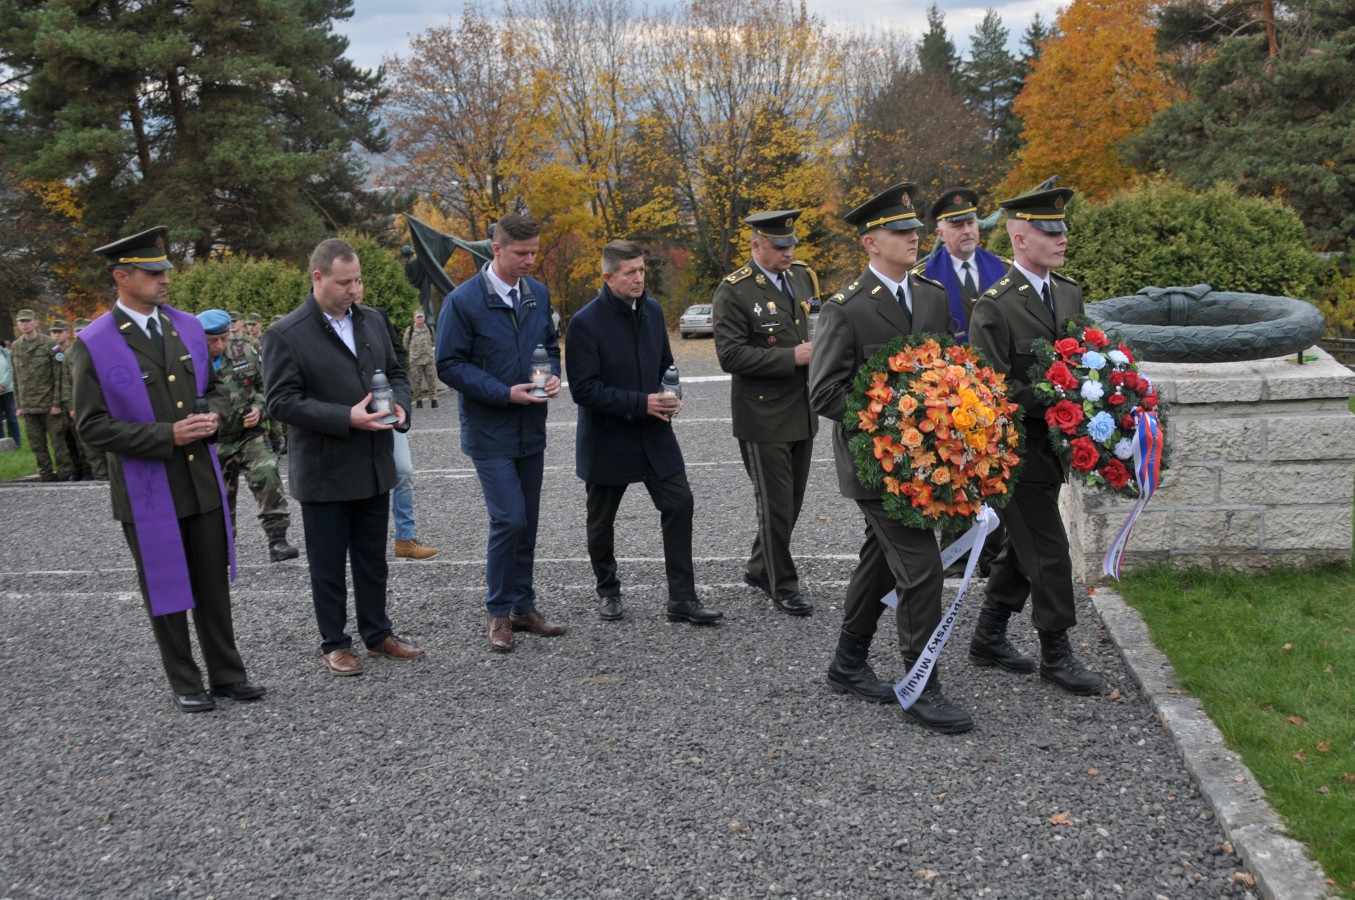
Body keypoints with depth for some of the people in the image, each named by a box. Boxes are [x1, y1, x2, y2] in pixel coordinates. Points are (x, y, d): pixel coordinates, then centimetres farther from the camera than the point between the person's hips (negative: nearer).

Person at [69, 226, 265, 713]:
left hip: (202, 481, 4)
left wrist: (212, 415, -6)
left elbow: (214, 387, 17)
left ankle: (226, 673, 26)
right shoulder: (94, 344, -11)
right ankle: (185, 683, 23)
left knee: (214, 586, 12)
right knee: (166, 590, 9)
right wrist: (168, 435, -20)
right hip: (147, 489, -4)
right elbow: (93, 426, -12)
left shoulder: (187, 327, 5)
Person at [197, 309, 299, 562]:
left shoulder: (245, 352, -2)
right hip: (216, 443, 0)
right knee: (221, 497, 9)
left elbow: (264, 386, 8)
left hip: (249, 434, 1)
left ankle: (277, 539, -15)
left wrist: (258, 408, -9)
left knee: (267, 475, -20)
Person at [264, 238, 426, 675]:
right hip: (324, 472, -5)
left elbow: (396, 372, 17)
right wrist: (347, 418, -24)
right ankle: (334, 644, 20)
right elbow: (281, 401, -16)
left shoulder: (371, 322, 8)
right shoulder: (285, 335, -11)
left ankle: (377, 633, 30)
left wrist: (400, 404, -6)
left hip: (375, 467, 6)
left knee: (372, 558, 17)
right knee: (328, 565, 7)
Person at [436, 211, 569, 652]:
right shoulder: (463, 300, -13)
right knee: (509, 520, -10)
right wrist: (505, 393, -19)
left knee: (527, 522, 12)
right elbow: (449, 365, -12)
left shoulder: (538, 293, 5)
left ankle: (523, 606, 24)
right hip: (490, 430, -6)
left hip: (531, 428, 6)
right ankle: (498, 612, 6)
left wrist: (553, 375, -5)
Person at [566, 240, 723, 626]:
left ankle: (682, 599, 4)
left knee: (679, 504, -3)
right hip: (607, 441, -5)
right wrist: (640, 403, -24)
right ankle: (608, 592, 31)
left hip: (654, 434, 5)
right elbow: (583, 389, -20)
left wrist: (668, 398, -4)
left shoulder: (652, 310, 4)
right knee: (602, 521, 10)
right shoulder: (586, 322, -16)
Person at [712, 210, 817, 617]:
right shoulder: (734, 291, -12)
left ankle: (759, 569, 34)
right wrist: (792, 357, -22)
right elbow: (731, 355, -18)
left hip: (803, 412, 7)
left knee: (791, 502, 16)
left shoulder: (804, 277, 9)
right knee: (776, 505, 3)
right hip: (764, 418, -7)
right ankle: (783, 586, 18)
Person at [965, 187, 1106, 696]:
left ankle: (988, 638, 30)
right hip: (1017, 447, -8)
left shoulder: (1070, 294, 10)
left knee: (1023, 547, 16)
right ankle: (1056, 654, 10)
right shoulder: (994, 306, -15)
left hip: (1053, 444, 8)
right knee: (1048, 552, -3)